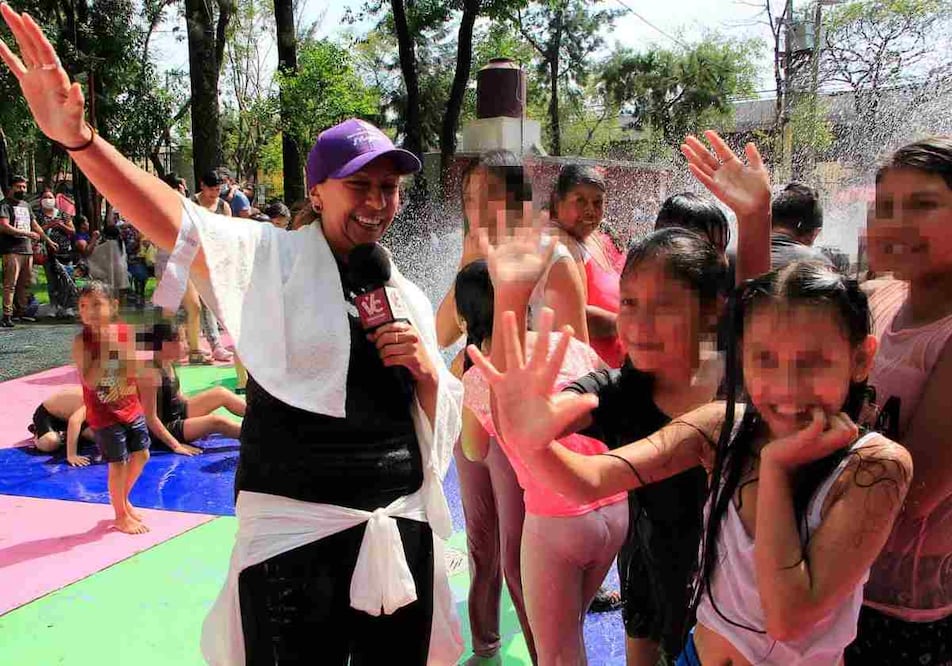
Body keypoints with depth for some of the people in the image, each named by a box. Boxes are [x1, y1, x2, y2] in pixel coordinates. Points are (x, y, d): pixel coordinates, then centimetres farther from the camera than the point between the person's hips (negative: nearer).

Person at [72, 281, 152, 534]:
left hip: (131, 408, 5)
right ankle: (121, 516, 20)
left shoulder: (127, 332, -4)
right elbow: (89, 381, -24)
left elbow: (138, 371, 1)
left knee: (141, 455, 13)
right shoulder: (83, 340, -15)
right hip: (104, 415, -5)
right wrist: (105, 350, -27)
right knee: (118, 463, 1)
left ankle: (123, 499, 39)